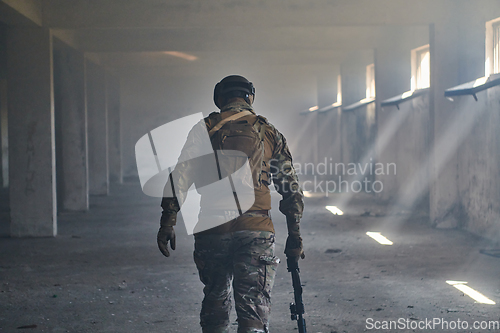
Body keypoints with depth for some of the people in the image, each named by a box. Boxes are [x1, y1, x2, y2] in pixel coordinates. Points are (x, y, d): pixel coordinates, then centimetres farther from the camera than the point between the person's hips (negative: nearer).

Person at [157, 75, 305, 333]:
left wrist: (167, 223, 0)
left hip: (211, 231, 1)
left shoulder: (204, 129, 7)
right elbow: (290, 189, 10)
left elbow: (180, 177, -2)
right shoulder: (269, 133, 10)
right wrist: (294, 235, 15)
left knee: (215, 302, 17)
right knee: (254, 308, -3)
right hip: (256, 230, -1)